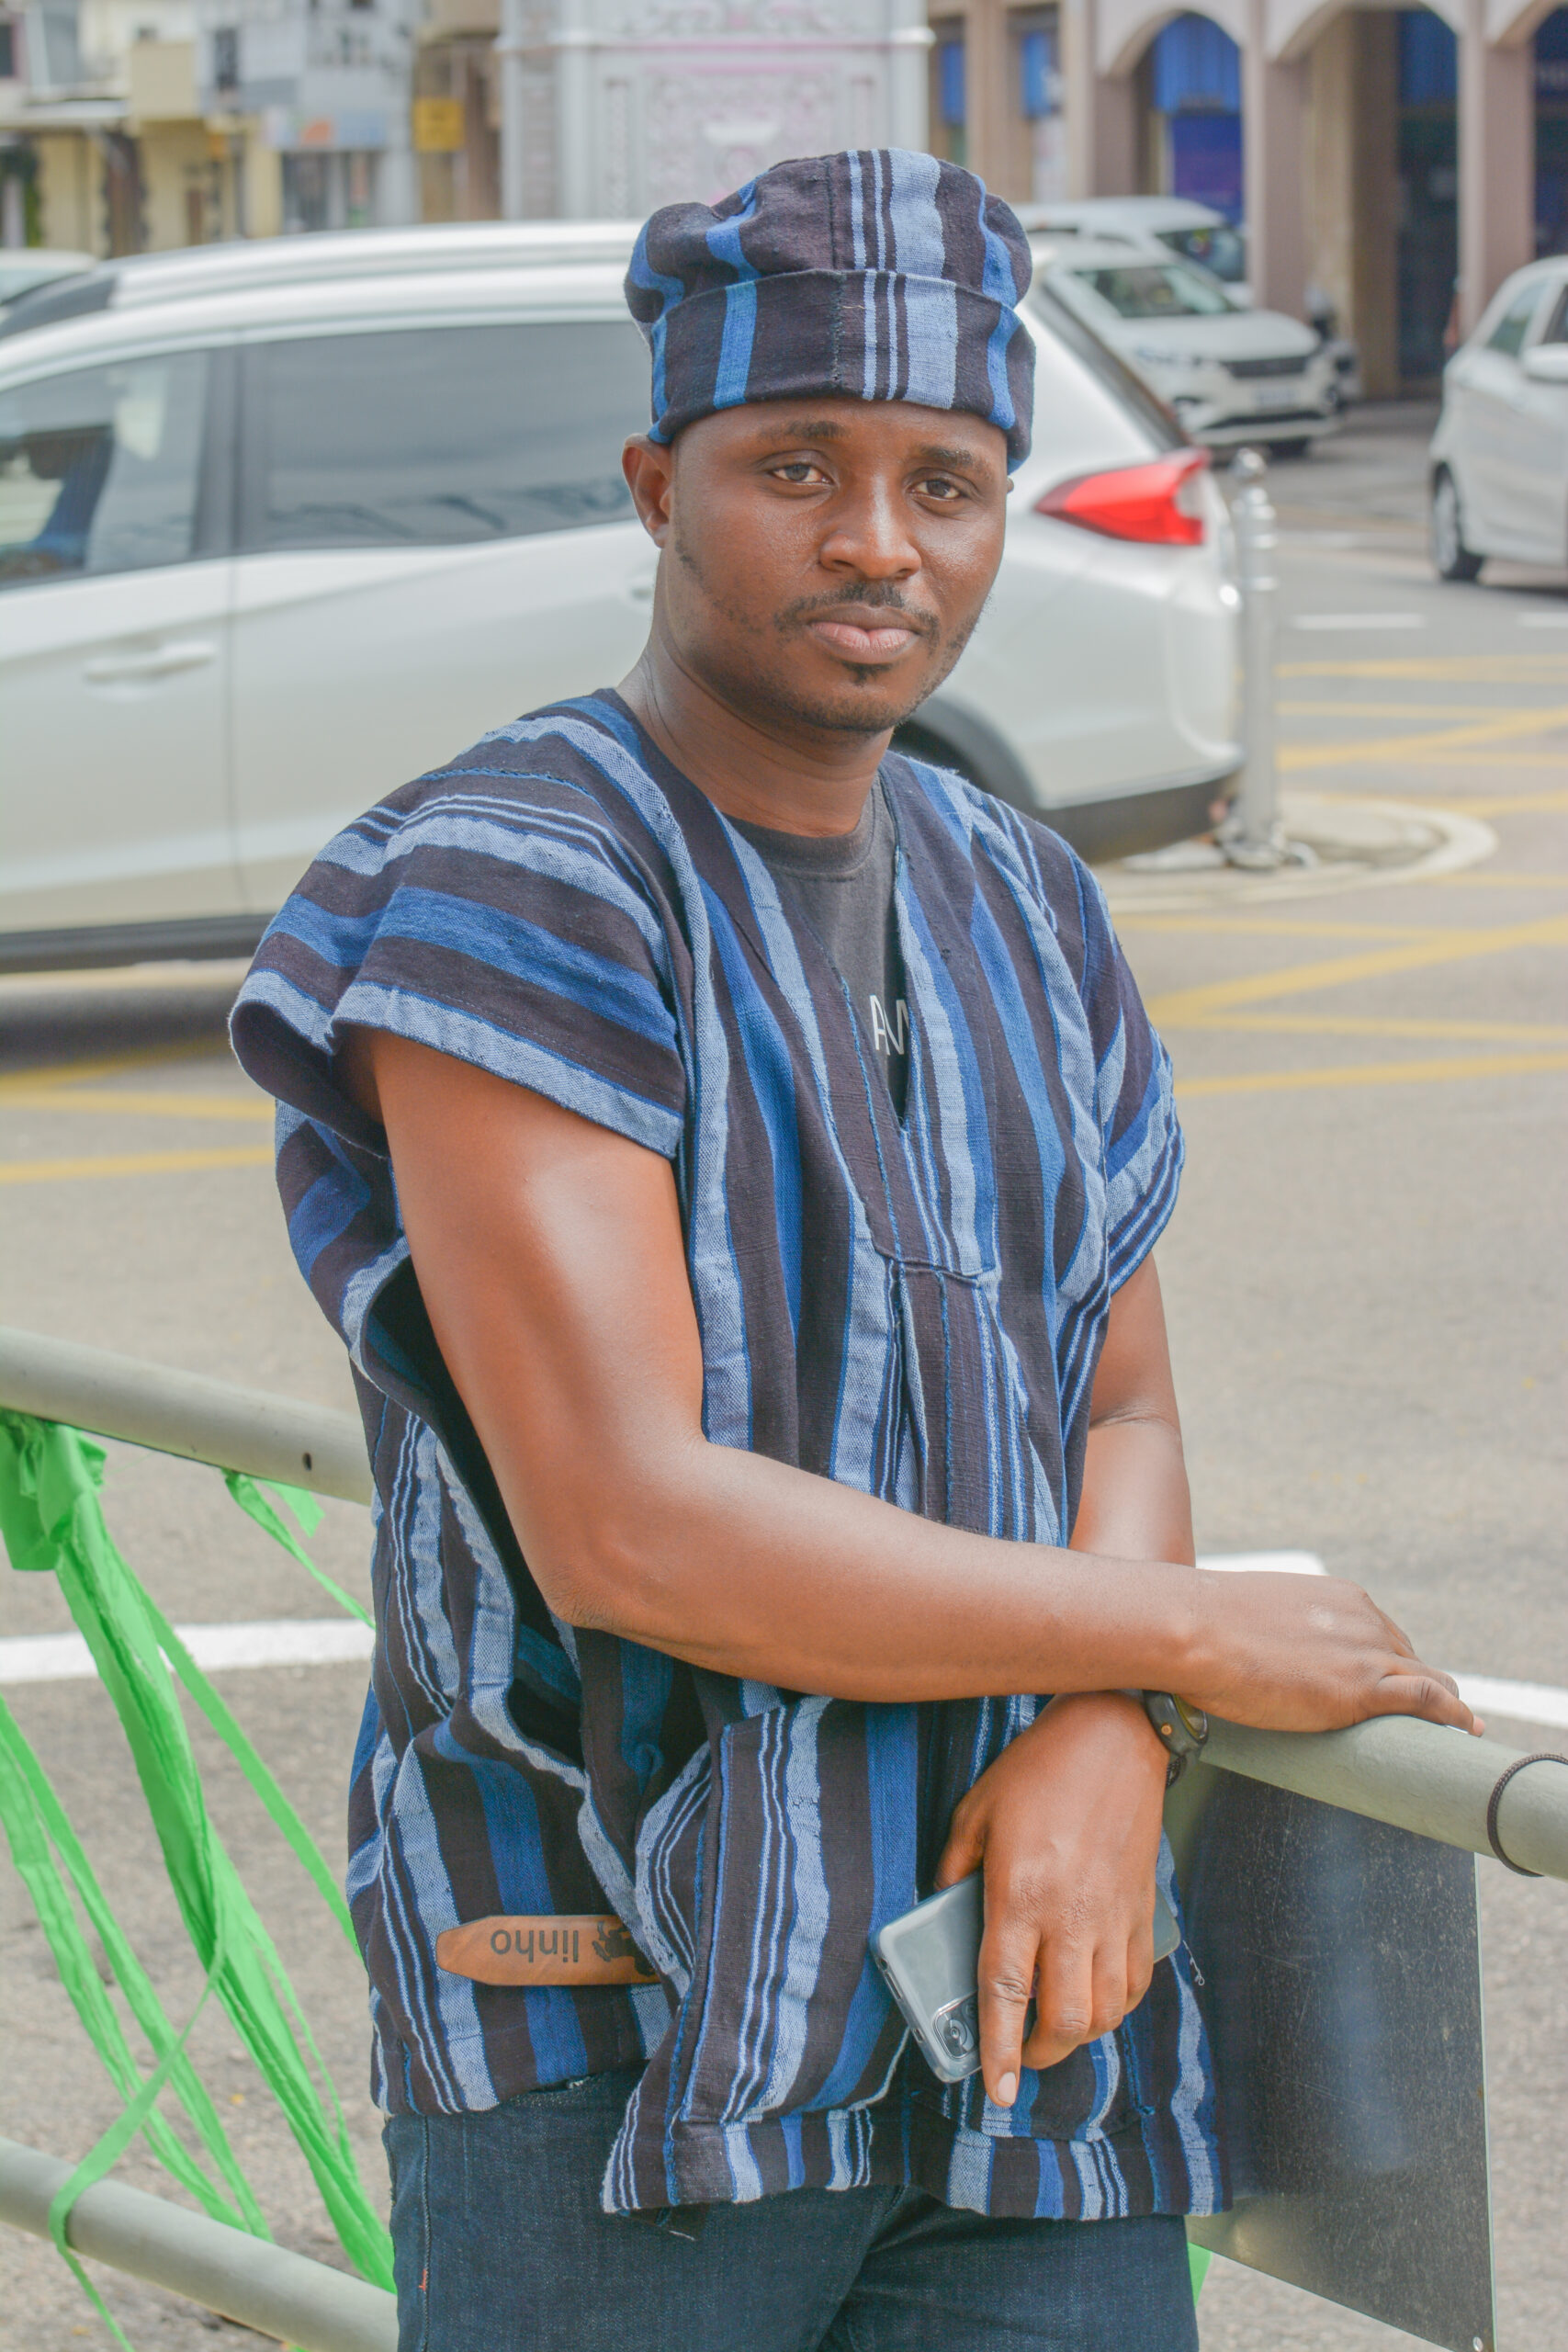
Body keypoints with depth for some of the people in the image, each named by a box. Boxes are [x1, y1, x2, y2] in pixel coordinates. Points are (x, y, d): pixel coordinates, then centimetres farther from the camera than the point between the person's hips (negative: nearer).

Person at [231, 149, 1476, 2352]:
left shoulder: (1020, 907, 11)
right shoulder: (513, 896, -13)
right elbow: (627, 1527, -21)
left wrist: (1099, 1746, -9)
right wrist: (1197, 1636, -11)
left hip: (1009, 2002, 6)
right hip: (616, 2049, -6)